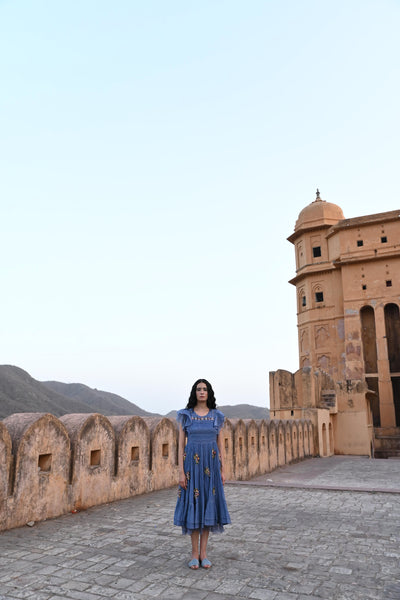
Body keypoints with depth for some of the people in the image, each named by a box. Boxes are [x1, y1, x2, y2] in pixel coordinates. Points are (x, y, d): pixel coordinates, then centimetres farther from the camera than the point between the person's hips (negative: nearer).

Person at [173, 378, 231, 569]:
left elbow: (220, 444, 8)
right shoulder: (186, 415, 0)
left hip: (211, 464, 2)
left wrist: (222, 470, 5)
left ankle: (203, 552, 18)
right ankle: (194, 552, 17)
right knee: (193, 504, 2)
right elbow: (181, 444, -1)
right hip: (192, 463, -1)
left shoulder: (217, 416, 5)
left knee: (208, 504, 5)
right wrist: (181, 472, -7)